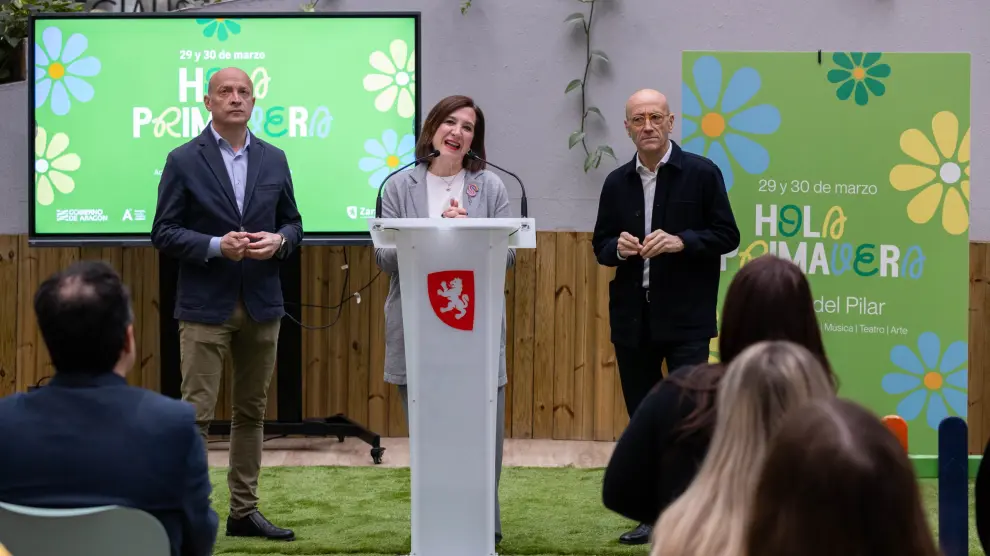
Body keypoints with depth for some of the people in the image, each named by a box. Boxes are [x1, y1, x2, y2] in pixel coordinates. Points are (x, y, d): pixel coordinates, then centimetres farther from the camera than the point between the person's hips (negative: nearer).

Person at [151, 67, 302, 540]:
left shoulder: (273, 159, 9)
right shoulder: (184, 161, -2)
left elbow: (292, 223, 15)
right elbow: (163, 233, -4)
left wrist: (278, 241, -8)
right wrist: (216, 246, -18)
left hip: (262, 303, 4)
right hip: (205, 306, -4)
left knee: (252, 412, 10)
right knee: (196, 412, -7)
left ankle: (244, 511, 18)